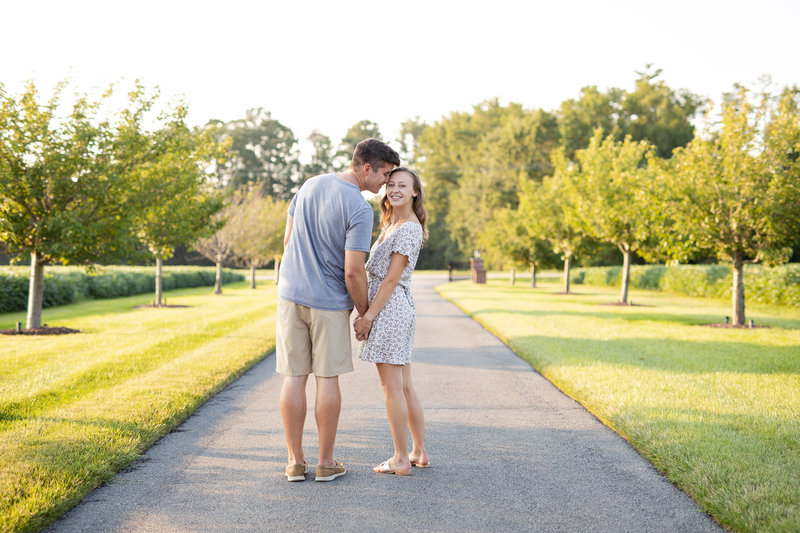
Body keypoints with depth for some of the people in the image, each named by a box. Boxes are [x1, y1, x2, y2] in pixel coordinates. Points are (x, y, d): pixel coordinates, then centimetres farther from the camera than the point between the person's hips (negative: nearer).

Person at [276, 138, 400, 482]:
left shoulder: (309, 185, 5)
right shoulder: (359, 209, -16)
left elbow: (288, 240, 12)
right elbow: (353, 273, -17)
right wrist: (365, 314, -3)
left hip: (291, 294, 5)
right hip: (329, 302, -5)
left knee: (294, 377, 7)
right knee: (327, 379, 5)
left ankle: (295, 460, 13)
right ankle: (326, 462, 14)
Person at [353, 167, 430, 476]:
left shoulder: (409, 229, -12)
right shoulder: (391, 225, 19)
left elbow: (391, 279, -16)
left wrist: (368, 316, -15)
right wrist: (368, 313, 16)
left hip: (389, 309, -10)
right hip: (398, 309, 10)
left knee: (392, 387, -4)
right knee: (405, 387, 13)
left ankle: (401, 459, 3)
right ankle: (419, 453, 20)